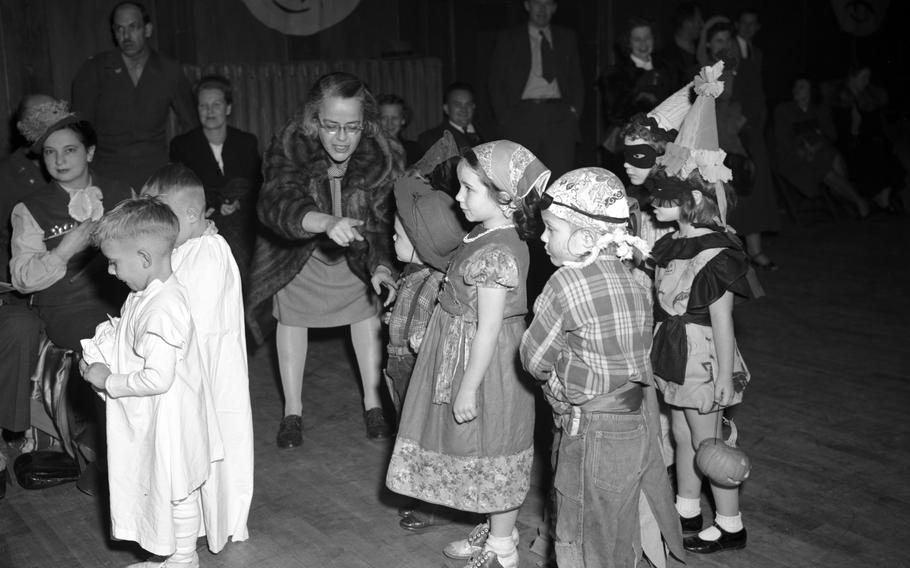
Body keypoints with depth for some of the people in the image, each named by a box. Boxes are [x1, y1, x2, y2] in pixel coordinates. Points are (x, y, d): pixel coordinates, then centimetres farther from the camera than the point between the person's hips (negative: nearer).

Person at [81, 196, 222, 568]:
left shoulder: (163, 310, -29)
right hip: (148, 422, 10)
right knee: (159, 490, 22)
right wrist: (98, 361, 2)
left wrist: (109, 382, -19)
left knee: (176, 494, 9)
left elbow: (158, 378, -31)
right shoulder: (147, 294, 3)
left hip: (167, 422, -10)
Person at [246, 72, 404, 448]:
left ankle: (372, 401, 27)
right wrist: (326, 222, -69)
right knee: (291, 317, 8)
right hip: (297, 248, -1)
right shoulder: (289, 149, -36)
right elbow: (276, 204, -50)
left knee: (367, 311, 8)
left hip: (356, 251, 1)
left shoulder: (381, 159, -31)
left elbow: (382, 220, -32)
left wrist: (382, 265, -52)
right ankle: (292, 411, 24)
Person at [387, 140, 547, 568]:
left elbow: (488, 330, -24)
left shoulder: (496, 253, -26)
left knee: (492, 457, 6)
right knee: (489, 458, 21)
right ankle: (497, 530, 38)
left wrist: (467, 389, -19)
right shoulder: (488, 235, 3)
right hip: (470, 356, 9)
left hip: (487, 368, -9)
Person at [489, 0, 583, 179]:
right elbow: (496, 83, 9)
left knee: (560, 176, -10)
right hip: (522, 115, -1)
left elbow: (577, 80, 20)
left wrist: (575, 111, 5)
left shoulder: (567, 38, 19)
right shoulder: (509, 39, 12)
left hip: (559, 115, 1)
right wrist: (504, 119, -1)